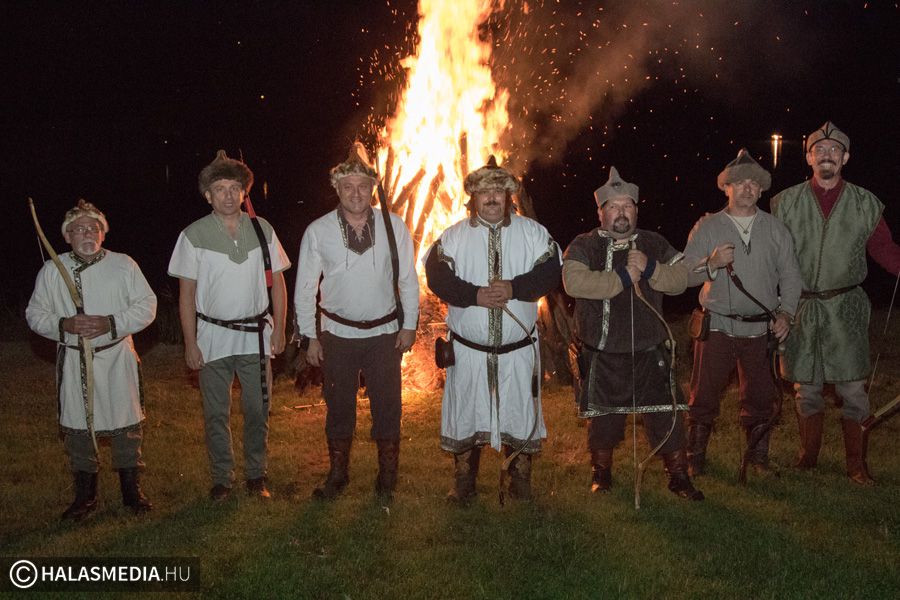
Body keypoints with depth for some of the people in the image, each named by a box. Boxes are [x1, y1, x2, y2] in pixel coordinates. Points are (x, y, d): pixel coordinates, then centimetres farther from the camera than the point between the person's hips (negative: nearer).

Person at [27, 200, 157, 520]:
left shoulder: (123, 265, -1)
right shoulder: (51, 271, 2)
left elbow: (146, 305, -2)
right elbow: (35, 313, 5)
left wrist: (112, 323, -16)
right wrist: (64, 324, -15)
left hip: (117, 355, -1)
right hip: (74, 359, 1)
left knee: (126, 422, 3)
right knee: (78, 425, 6)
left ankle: (132, 490, 18)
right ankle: (85, 494, 20)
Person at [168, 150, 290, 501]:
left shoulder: (262, 230, 1)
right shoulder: (194, 235, -5)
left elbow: (277, 282, 7)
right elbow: (186, 293, -2)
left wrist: (279, 328, 1)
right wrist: (190, 342, -5)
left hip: (256, 335, 1)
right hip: (212, 336, -1)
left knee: (257, 410, 7)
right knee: (216, 413, 7)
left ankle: (256, 476, 22)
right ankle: (222, 479, 21)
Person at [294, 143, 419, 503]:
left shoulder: (394, 227, -5)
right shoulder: (318, 231, -6)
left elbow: (408, 279, 3)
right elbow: (305, 287, 0)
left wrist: (409, 325, 2)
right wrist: (309, 337, 0)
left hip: (385, 333, 0)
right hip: (337, 334, 0)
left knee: (388, 407, 6)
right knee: (339, 407, 12)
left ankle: (387, 479, 23)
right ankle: (337, 474, 29)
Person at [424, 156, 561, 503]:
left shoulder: (532, 232, 2)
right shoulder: (454, 235, 2)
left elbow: (550, 271, -7)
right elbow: (437, 276, -8)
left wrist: (514, 288, -21)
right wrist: (475, 295, -20)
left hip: (518, 347, 0)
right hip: (469, 347, 0)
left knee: (519, 412, 8)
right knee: (466, 413, 8)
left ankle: (520, 480, 25)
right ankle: (464, 483, 22)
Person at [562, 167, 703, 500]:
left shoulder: (655, 244, 8)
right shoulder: (583, 246, -3)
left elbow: (681, 280, 1)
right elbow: (574, 282, -21)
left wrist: (650, 269, -17)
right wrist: (623, 278, -18)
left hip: (649, 351, 2)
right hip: (601, 354, -2)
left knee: (666, 415, 3)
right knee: (603, 417, 11)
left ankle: (678, 475, 18)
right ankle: (601, 472, 31)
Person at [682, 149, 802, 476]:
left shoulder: (775, 228, 8)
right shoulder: (707, 227, 2)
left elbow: (790, 275, 9)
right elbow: (685, 275, -2)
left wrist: (786, 312, -4)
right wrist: (712, 264, -21)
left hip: (761, 329, 2)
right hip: (717, 327, -2)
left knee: (760, 398, 10)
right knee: (704, 397, 2)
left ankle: (758, 456, 27)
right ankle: (695, 458, 16)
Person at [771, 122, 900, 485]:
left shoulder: (865, 204, 3)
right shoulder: (786, 203, 2)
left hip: (845, 308, 0)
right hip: (800, 308, 0)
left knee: (853, 389, 2)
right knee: (806, 388, 10)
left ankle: (856, 463, 18)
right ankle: (808, 456, 28)